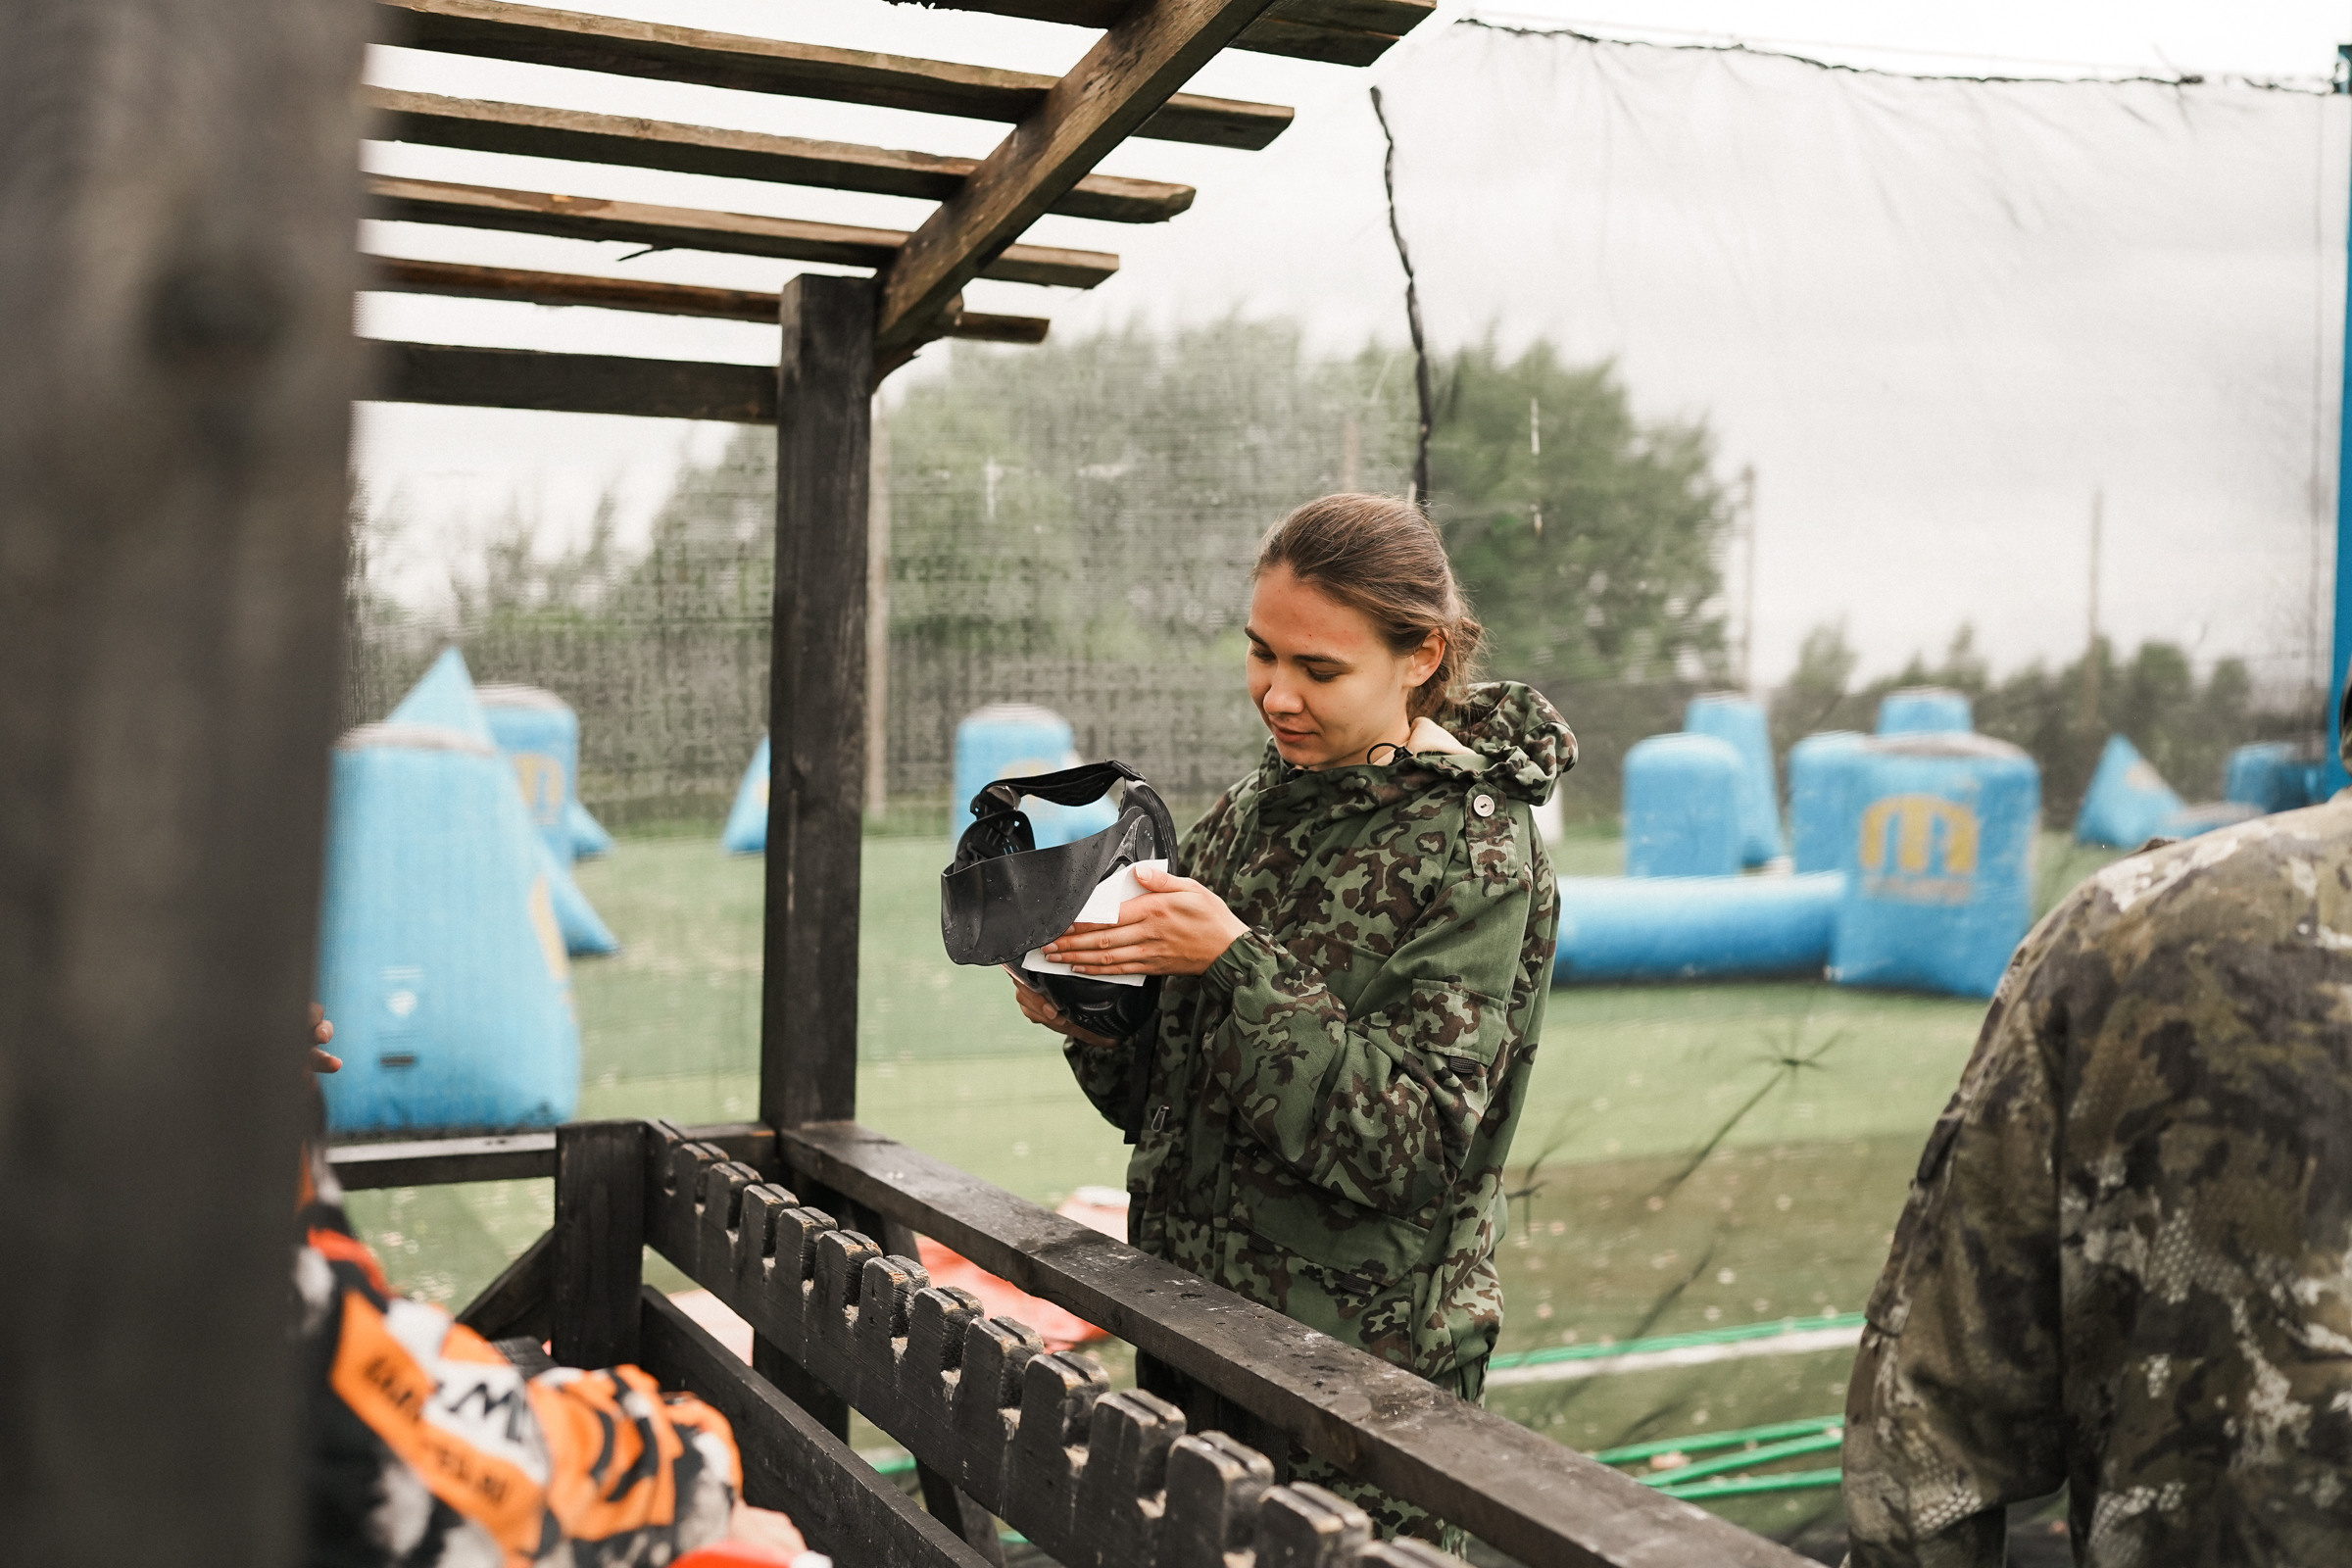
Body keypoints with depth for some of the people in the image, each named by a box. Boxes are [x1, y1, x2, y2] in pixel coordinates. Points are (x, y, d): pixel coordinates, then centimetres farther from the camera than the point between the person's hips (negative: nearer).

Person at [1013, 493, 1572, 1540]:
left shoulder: (1476, 853, -14)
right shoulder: (1251, 812, 4)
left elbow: (1409, 1141, -22)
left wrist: (1237, 961, -27)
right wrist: (1090, 1022, -10)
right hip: (1191, 1325, 6)